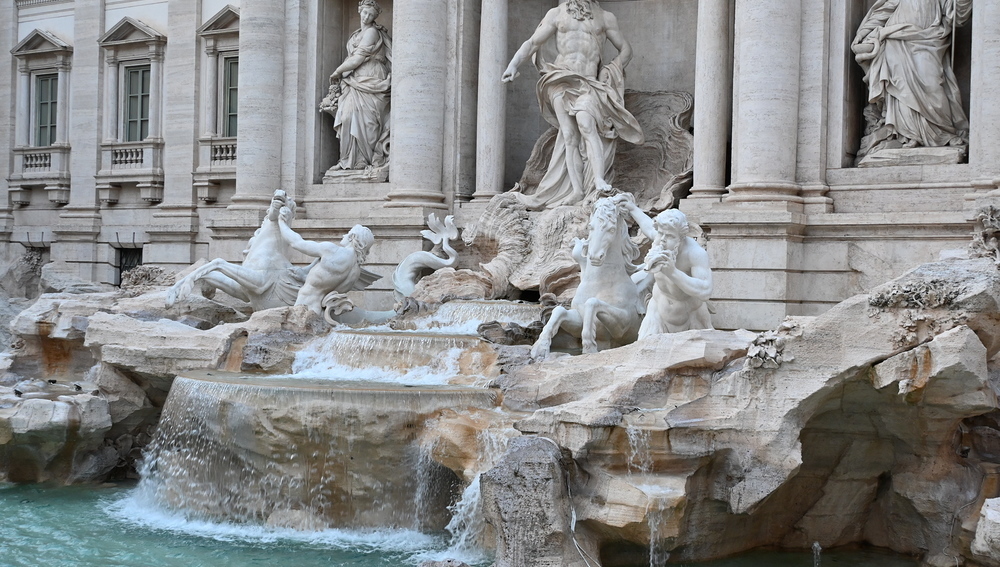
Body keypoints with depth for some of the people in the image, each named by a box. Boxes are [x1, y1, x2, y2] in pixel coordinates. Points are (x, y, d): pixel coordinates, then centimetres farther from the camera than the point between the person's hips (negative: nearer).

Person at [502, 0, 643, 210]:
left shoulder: (605, 18, 16)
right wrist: (513, 64, -8)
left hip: (589, 83, -1)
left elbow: (625, 49, 19)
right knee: (570, 136, -9)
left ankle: (599, 181, -38)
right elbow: (533, 43, 8)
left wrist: (610, 70, 2)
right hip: (562, 82, 1)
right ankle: (577, 192, -12)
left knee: (585, 121, -29)